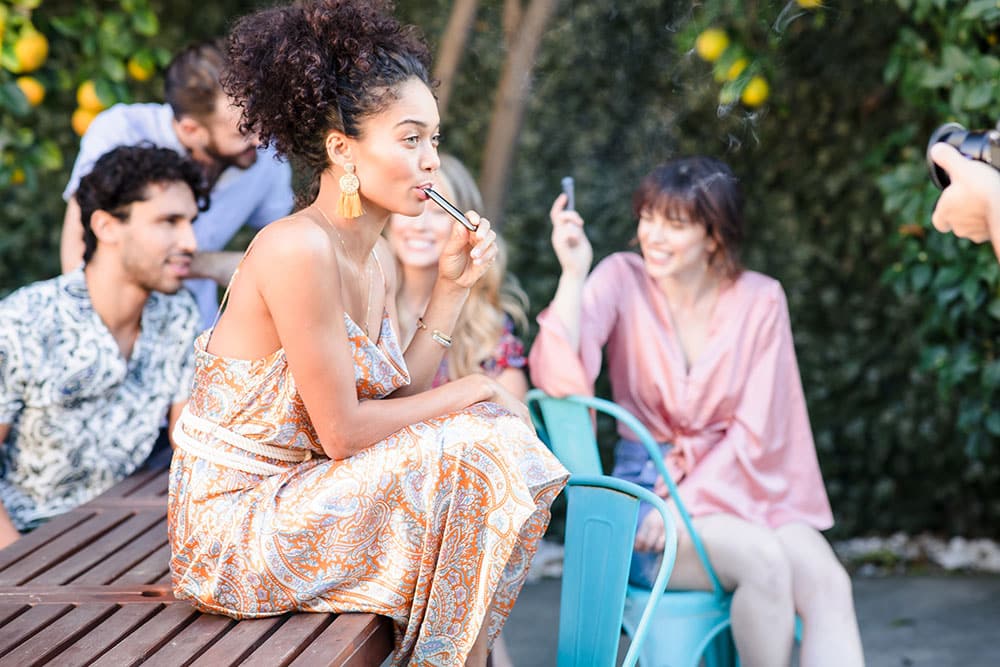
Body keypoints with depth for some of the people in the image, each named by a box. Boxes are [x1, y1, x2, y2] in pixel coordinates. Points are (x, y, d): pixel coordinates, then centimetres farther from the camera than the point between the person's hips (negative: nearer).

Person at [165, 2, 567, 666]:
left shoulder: (377, 259, 6)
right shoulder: (298, 250, -23)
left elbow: (397, 400, 5)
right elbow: (343, 431, -21)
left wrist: (453, 286, 1)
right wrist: (476, 388, -10)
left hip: (291, 488, 9)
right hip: (233, 523, -9)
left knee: (492, 436, 4)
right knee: (469, 460, -16)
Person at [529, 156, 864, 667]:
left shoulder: (759, 300, 0)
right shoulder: (623, 279, -2)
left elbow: (755, 431, -3)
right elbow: (557, 378, -17)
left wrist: (685, 502, -15)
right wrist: (574, 273, -22)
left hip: (737, 484, 2)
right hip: (647, 485, -2)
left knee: (828, 583, -27)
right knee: (763, 559, -31)